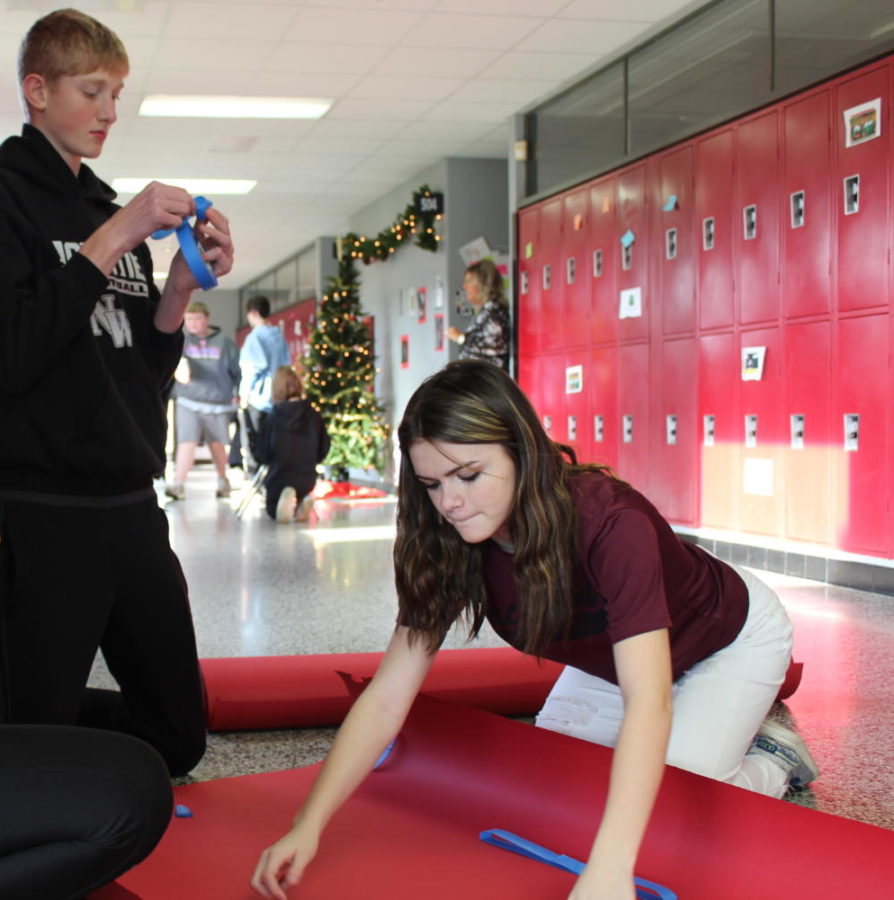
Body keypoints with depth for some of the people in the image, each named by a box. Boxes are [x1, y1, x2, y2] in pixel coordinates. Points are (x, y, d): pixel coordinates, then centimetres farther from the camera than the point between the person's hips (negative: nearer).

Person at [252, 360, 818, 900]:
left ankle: (772, 758, 13)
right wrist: (308, 827, -35)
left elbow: (647, 701, -53)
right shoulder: (451, 550, -24)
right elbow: (386, 697, -24)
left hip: (730, 638, -6)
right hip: (611, 656, 6)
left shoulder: (611, 524, -44)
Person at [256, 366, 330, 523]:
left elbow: (263, 455, -5)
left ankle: (285, 501, -14)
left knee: (273, 512, 23)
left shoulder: (274, 417, -13)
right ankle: (301, 503, -12)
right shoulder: (314, 416, -8)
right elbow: (323, 450, 2)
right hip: (306, 479, 2)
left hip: (279, 477, -2)